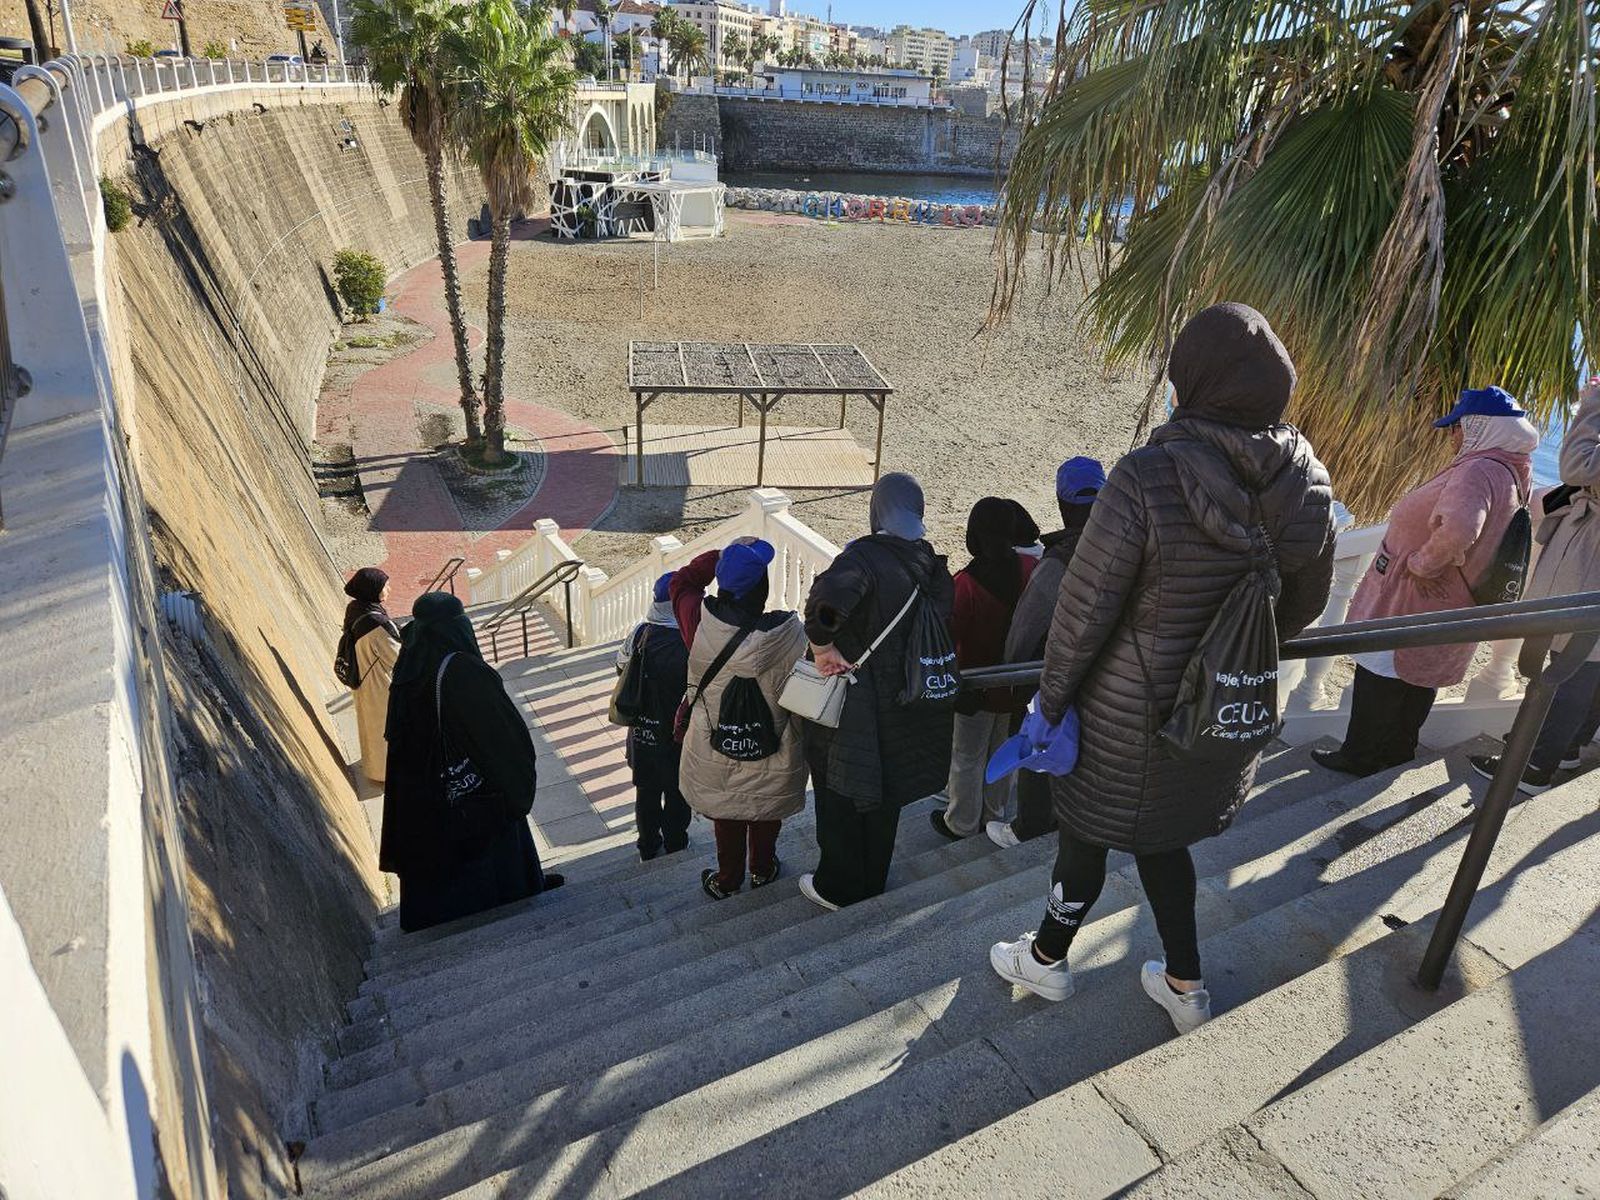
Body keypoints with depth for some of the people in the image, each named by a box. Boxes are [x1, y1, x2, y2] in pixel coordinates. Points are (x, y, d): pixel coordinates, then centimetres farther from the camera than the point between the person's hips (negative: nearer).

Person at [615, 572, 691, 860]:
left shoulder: (640, 632, -12)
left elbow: (622, 667, 4)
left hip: (643, 731, 4)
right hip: (678, 736, -4)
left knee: (646, 790, 22)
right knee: (677, 793, 19)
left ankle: (648, 847, 38)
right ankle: (675, 847, 37)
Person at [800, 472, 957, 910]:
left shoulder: (865, 554, -19)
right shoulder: (934, 564, 0)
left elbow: (828, 598, -39)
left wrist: (822, 647, -25)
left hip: (859, 704, -6)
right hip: (908, 705, 6)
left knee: (840, 793, 13)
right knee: (884, 793, 22)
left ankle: (837, 887, 26)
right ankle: (873, 881, 38)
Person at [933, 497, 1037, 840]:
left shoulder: (965, 583, -28)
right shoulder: (1031, 568, -13)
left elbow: (950, 636, -21)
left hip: (977, 687, -5)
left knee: (967, 758, 14)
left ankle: (962, 824, 30)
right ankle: (995, 815, 41)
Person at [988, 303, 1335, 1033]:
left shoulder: (1149, 477, -28)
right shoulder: (1306, 480, -9)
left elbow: (1086, 604, -21)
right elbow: (1305, 602, 4)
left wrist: (1052, 693, -7)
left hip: (1131, 711, -5)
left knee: (1088, 831, 18)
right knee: (1161, 835, 27)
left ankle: (1047, 960, 42)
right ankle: (1184, 985, 41)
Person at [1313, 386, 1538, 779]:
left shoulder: (1479, 471, -26)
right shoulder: (1515, 471, 7)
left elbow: (1457, 528, -45)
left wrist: (1422, 564, -28)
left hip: (1420, 601, -10)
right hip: (1454, 601, 10)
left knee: (1381, 672, 4)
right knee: (1419, 674, 22)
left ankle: (1360, 756, 16)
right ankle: (1398, 748, 37)